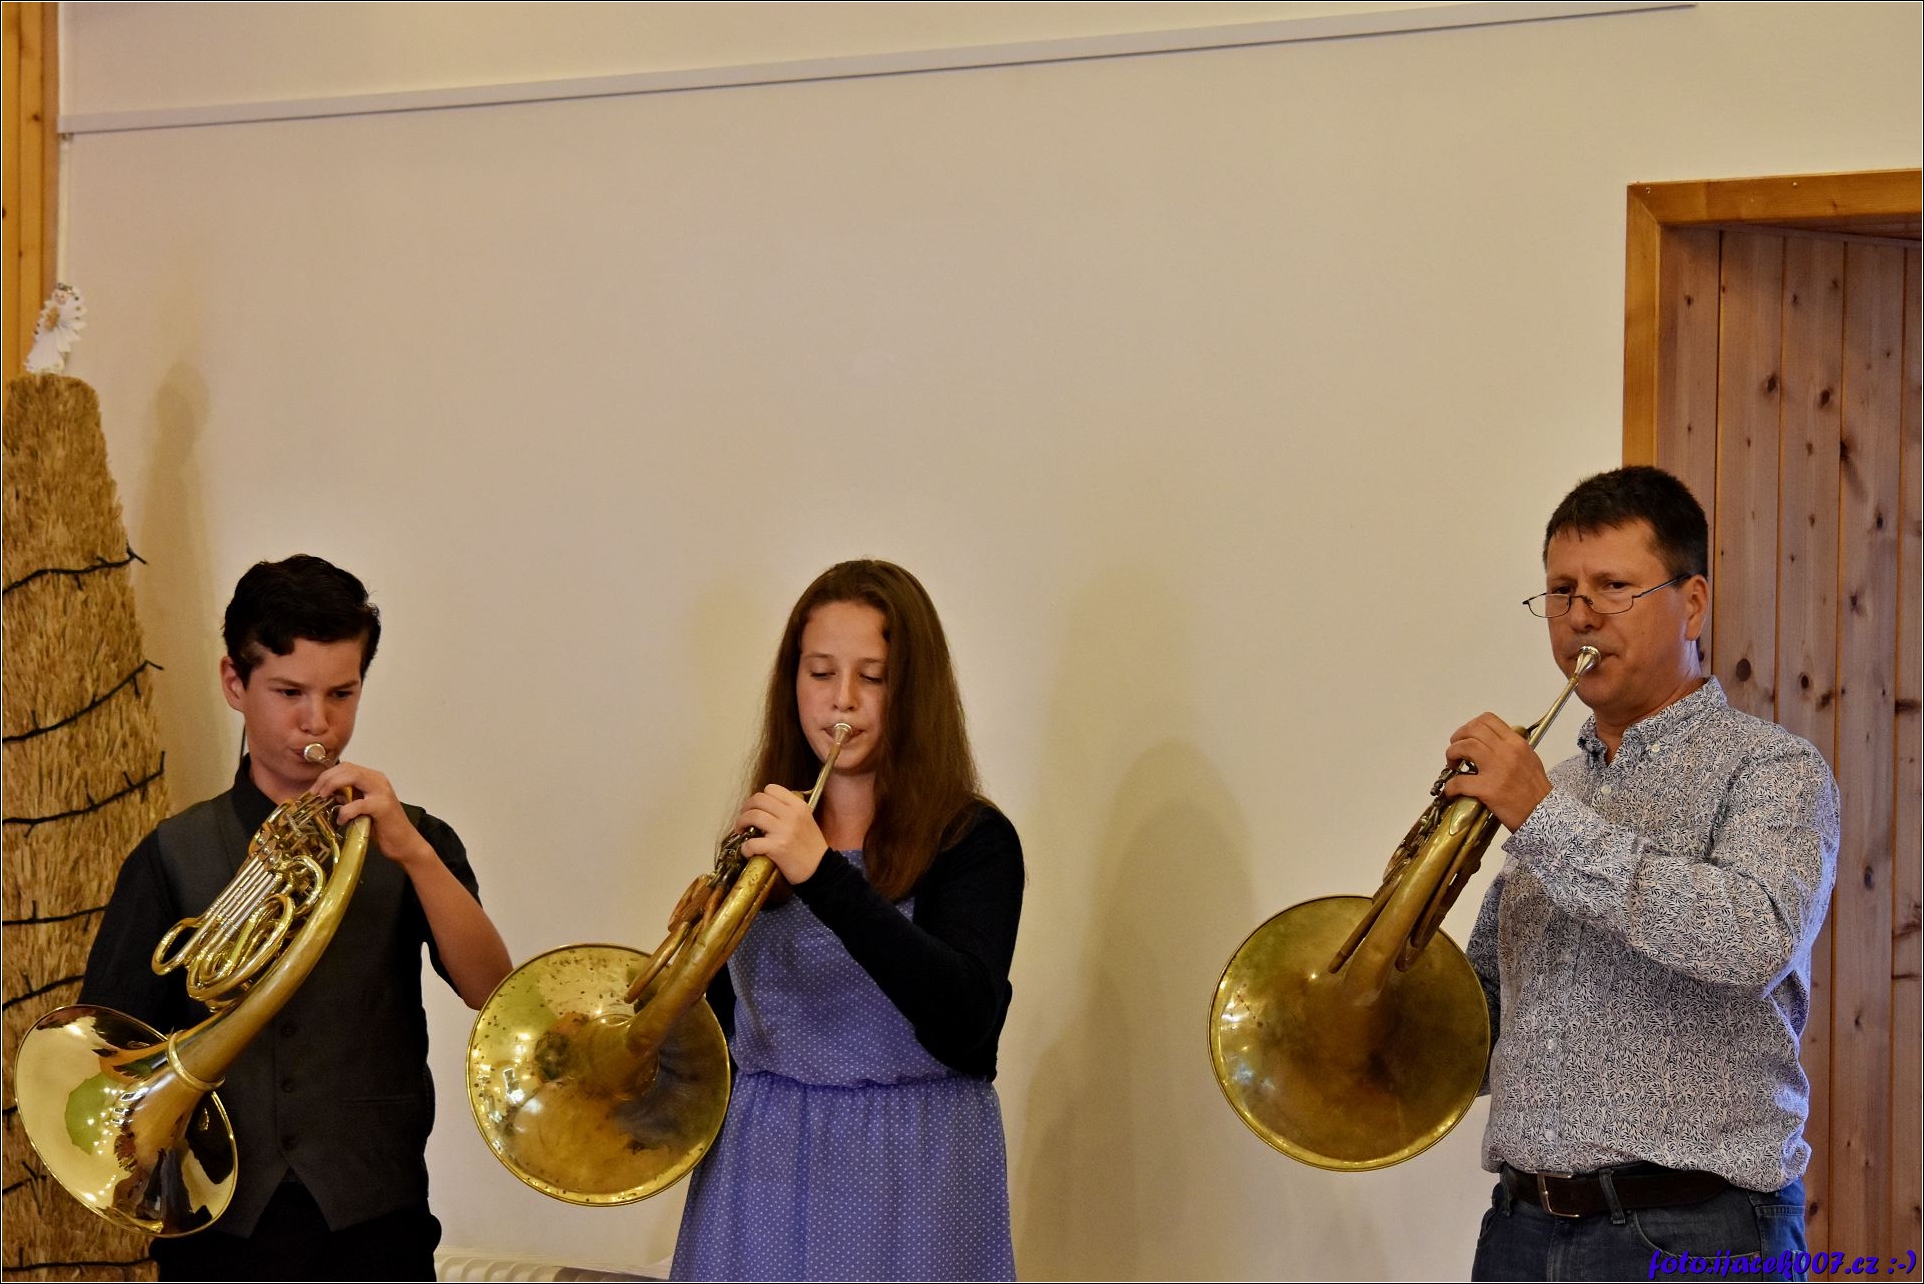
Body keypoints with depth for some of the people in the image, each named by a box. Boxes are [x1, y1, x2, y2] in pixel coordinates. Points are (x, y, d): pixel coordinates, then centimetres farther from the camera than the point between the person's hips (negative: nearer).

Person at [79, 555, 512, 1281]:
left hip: (372, 1223, 0)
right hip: (222, 1224, 0)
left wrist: (413, 852, -21)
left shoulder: (408, 842, 8)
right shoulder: (176, 855, 7)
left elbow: (488, 988, -8)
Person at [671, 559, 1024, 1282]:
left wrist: (822, 875, -28)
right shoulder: (761, 840, 9)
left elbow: (965, 1019, -23)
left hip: (906, 1185, -4)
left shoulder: (972, 839, -5)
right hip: (761, 1175, 4)